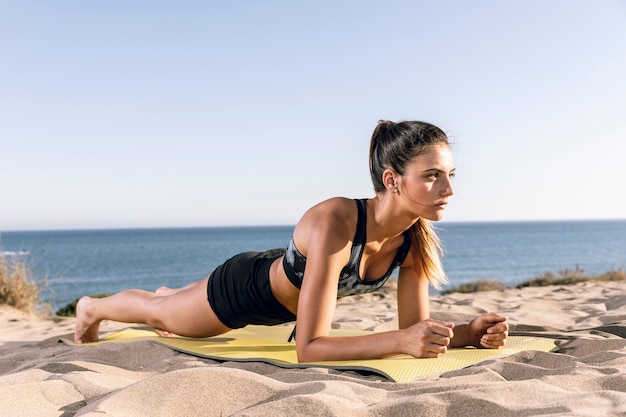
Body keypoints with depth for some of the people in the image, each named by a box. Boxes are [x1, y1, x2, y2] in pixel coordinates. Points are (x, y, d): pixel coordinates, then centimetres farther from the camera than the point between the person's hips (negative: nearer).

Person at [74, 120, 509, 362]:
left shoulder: (416, 238, -25)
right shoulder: (334, 223, -45)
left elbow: (416, 328, -18)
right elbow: (310, 347, -45)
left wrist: (468, 332, -37)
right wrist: (402, 340, -54)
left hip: (286, 299, 6)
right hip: (246, 285, -6)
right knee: (160, 314, 25)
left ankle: (169, 293, 75)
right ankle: (92, 307, 59)